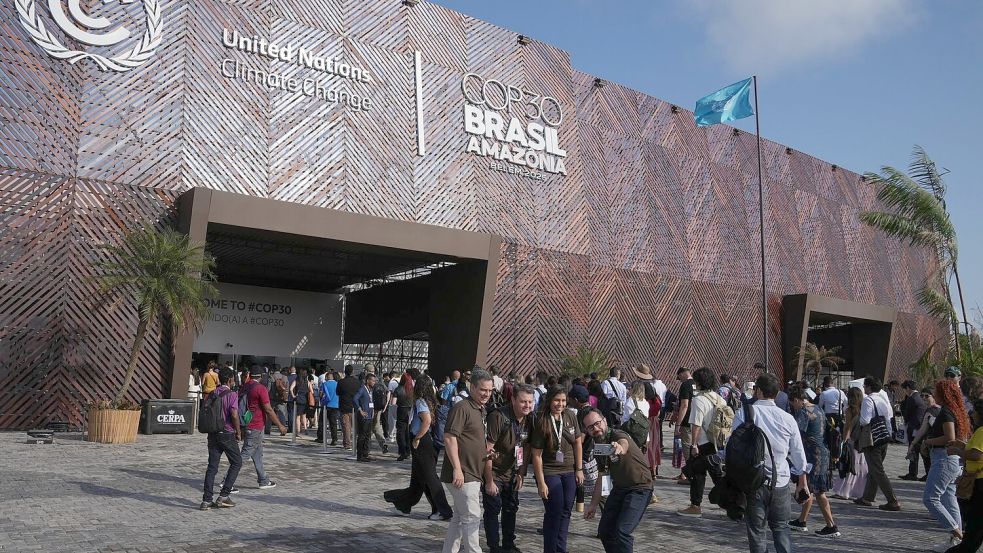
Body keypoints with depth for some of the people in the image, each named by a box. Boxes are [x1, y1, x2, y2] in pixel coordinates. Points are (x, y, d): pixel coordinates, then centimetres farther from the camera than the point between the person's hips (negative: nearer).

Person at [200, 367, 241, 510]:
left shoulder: (212, 394, 7)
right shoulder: (231, 395, -12)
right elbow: (234, 415, -20)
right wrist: (238, 432, -8)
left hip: (213, 434, 6)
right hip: (227, 434, -6)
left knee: (212, 466, 9)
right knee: (236, 463, 9)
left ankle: (206, 500, 6)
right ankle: (223, 496, 3)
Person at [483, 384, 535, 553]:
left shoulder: (529, 419, -6)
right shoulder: (498, 417, -26)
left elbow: (526, 448, 6)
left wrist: (521, 473, 3)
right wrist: (489, 481, -21)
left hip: (511, 474, 7)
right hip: (493, 472, -6)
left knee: (511, 508, 15)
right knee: (493, 509, -3)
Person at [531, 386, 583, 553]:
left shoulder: (570, 417, -2)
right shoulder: (542, 423, -15)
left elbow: (578, 443, 7)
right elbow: (537, 455, -13)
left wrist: (579, 469, 4)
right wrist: (541, 483, -14)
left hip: (569, 472, 5)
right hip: (549, 472, -5)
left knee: (566, 512, 9)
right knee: (554, 512, -2)